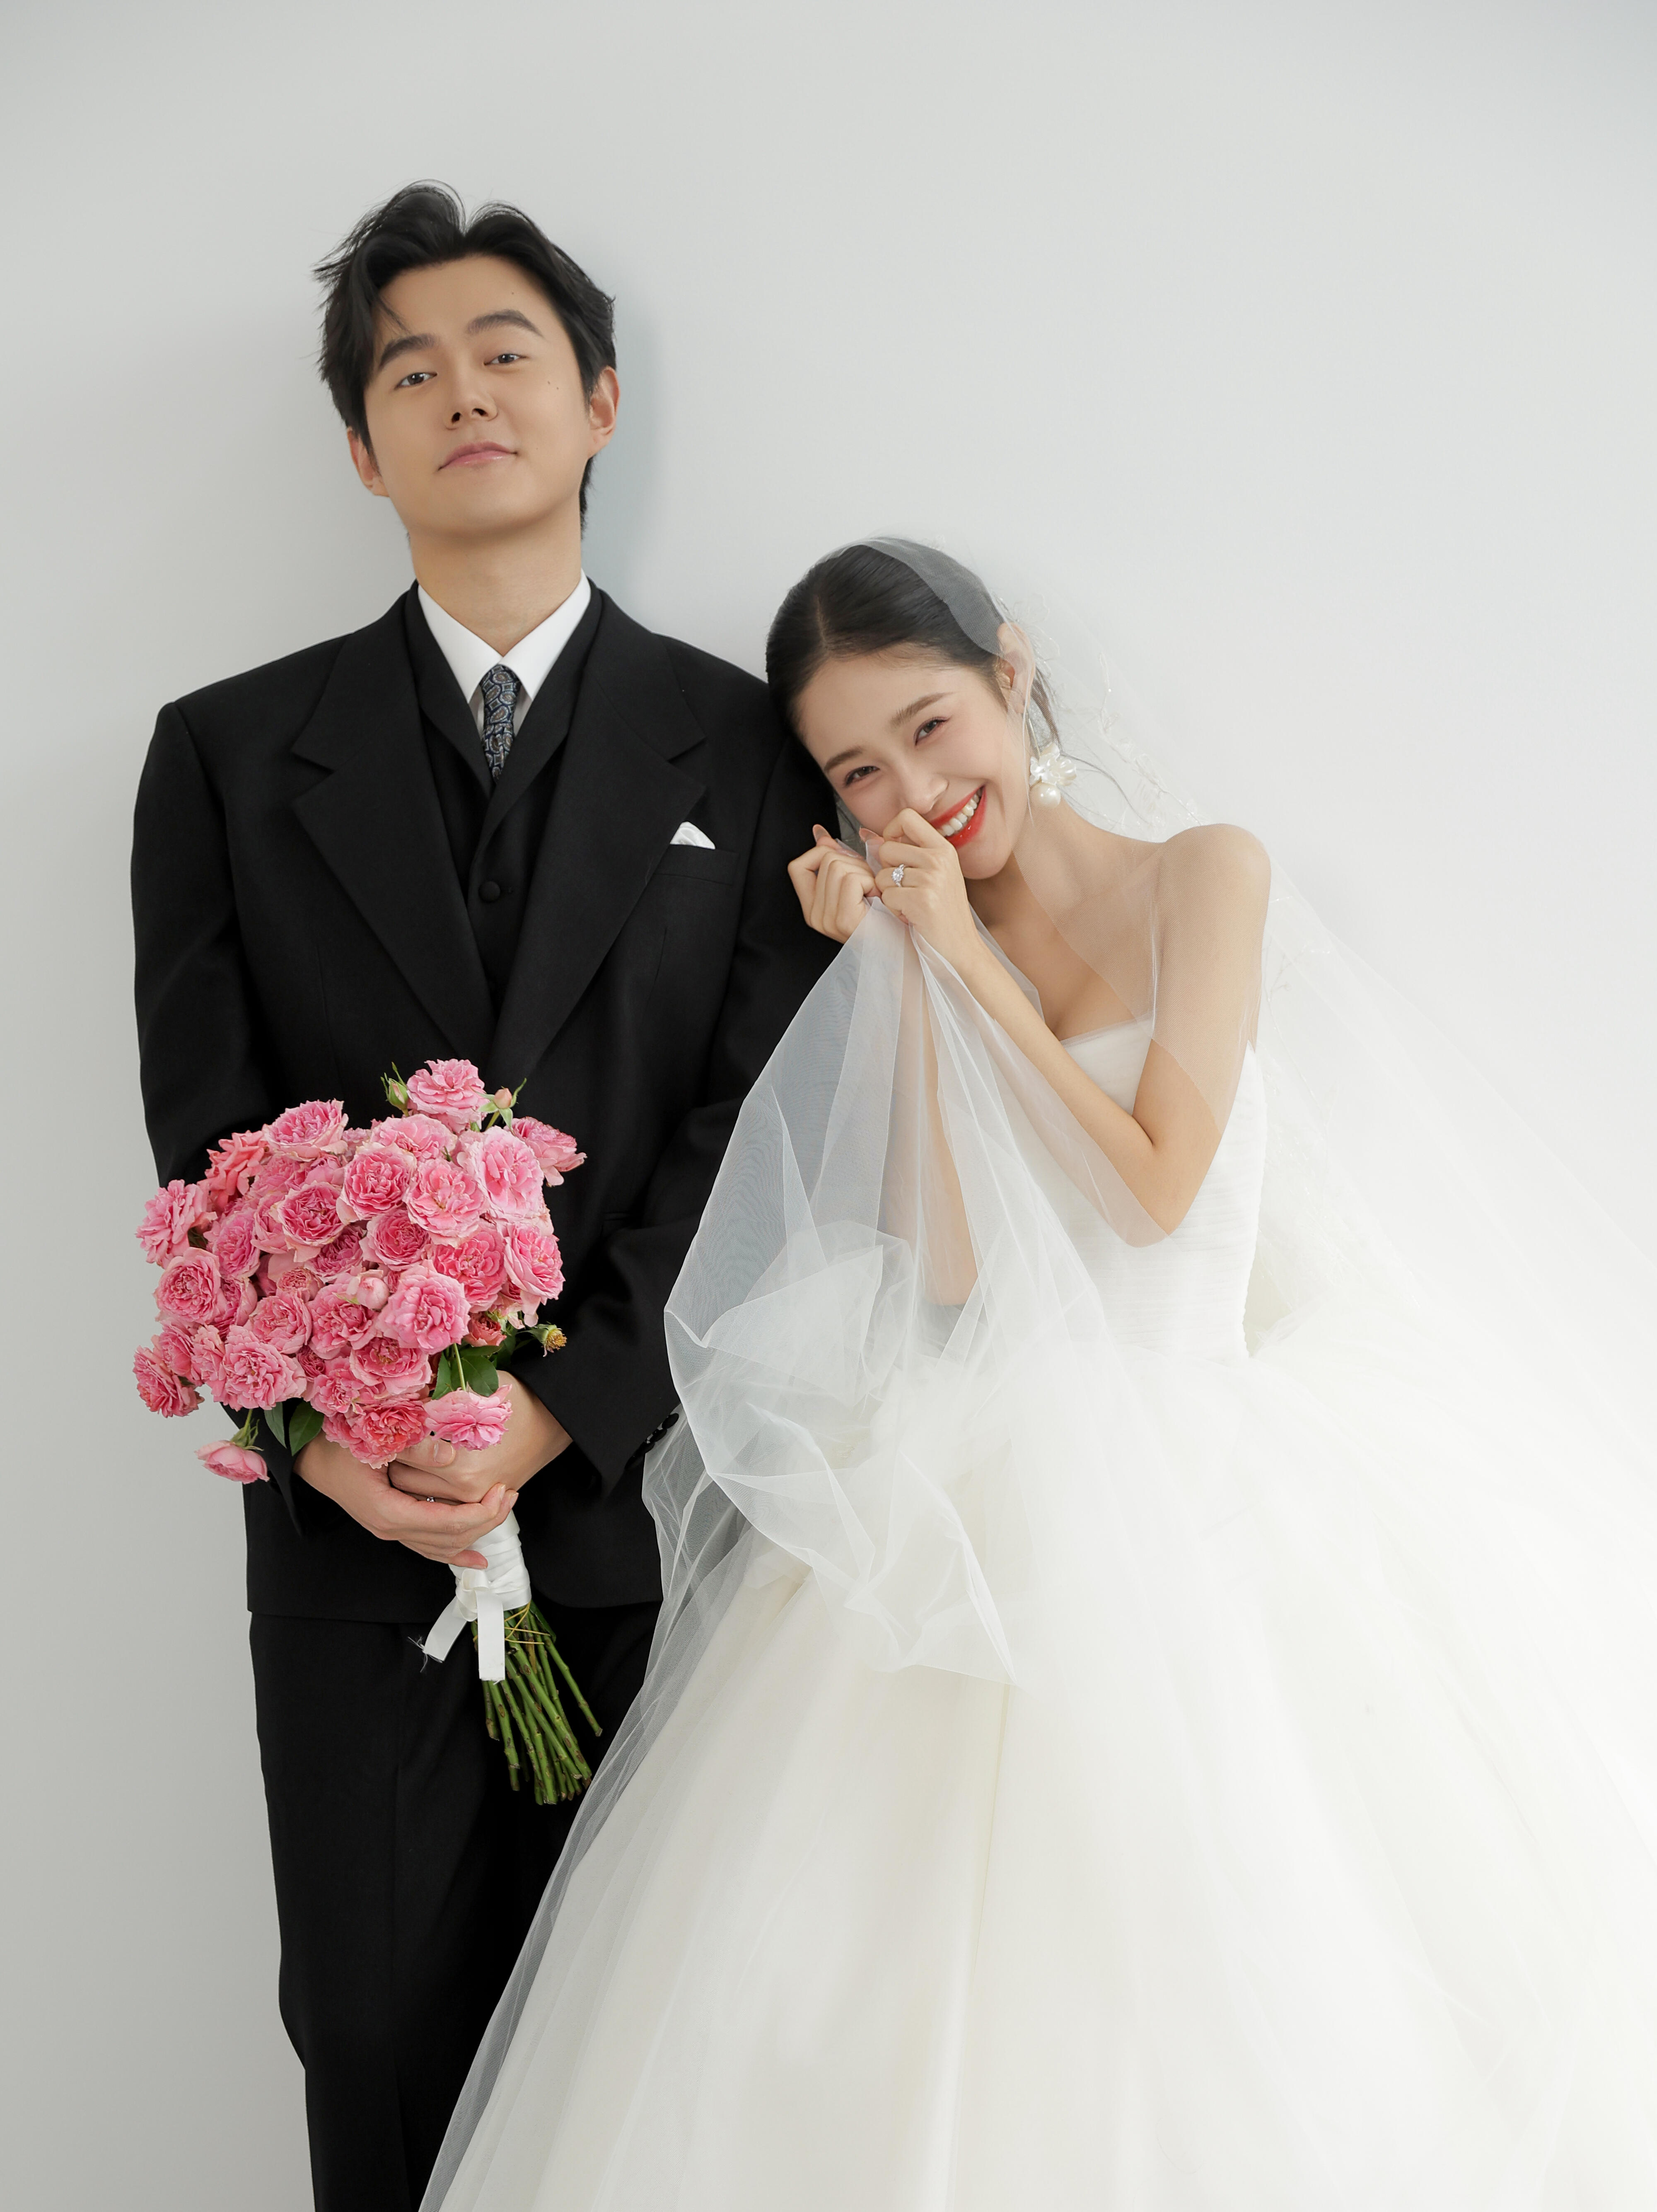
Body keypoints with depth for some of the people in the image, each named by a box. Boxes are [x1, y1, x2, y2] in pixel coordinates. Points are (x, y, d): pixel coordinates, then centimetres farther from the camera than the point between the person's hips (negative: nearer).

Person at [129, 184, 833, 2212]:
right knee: (379, 2042, 11)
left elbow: (753, 1129, -4)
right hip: (354, 1525, 1)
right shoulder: (232, 753, 6)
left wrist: (562, 1406, -14)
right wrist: (322, 1425, -13)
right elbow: (205, 1134, 0)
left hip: (656, 1501, 0)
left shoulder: (743, 747, 4)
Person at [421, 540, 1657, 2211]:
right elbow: (949, 1264, -4)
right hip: (980, 1496, 3)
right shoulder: (916, 954, 11)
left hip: (1199, 1478, -2)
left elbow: (1155, 1188, -9)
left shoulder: (1200, 876, 2)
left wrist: (968, 960, -7)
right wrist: (907, 976, -6)